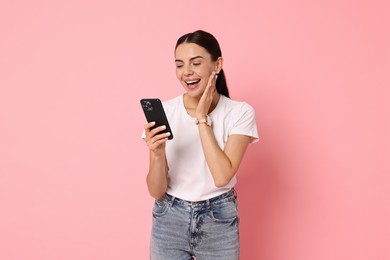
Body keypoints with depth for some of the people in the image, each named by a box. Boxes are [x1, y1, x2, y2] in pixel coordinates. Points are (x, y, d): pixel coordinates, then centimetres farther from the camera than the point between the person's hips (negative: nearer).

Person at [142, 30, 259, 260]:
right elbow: (156, 191, -9)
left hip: (219, 221, -1)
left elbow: (222, 176, -22)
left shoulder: (240, 112, -10)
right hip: (169, 220, 1)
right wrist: (157, 154, -27)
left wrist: (203, 118, -18)